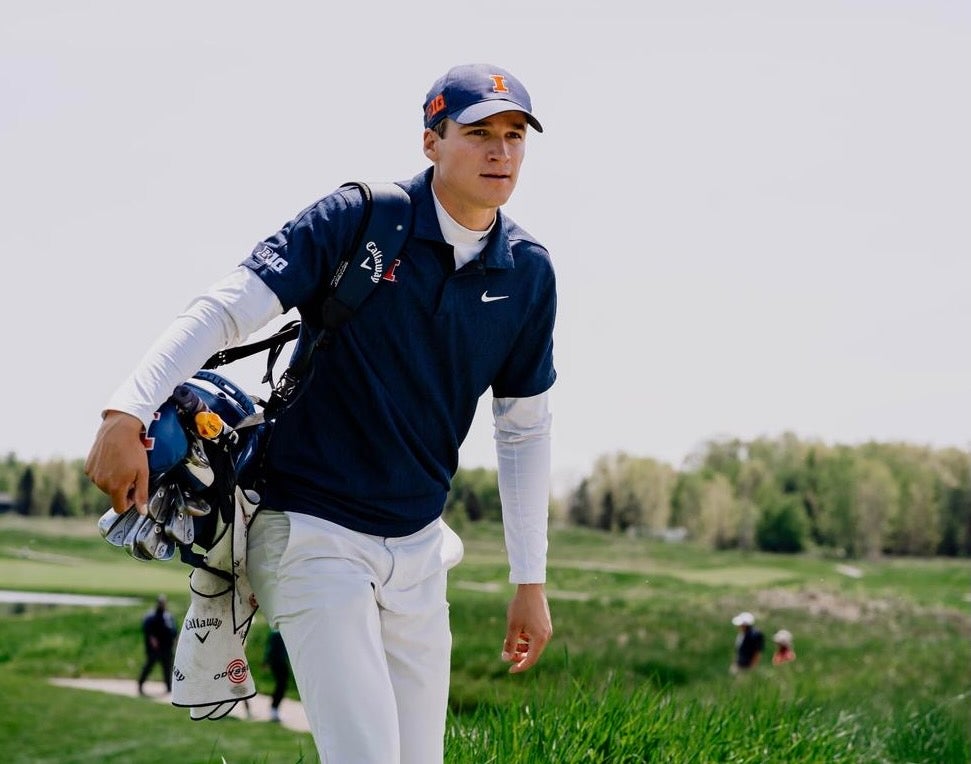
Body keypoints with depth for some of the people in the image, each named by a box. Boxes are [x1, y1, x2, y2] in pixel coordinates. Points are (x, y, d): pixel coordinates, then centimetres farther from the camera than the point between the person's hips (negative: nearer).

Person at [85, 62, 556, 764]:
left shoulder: (529, 272, 3)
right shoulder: (355, 220, -11)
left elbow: (525, 430, 11)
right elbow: (224, 310, -16)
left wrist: (530, 583, 11)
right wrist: (127, 415, -30)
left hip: (419, 549, 5)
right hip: (314, 532, -5)